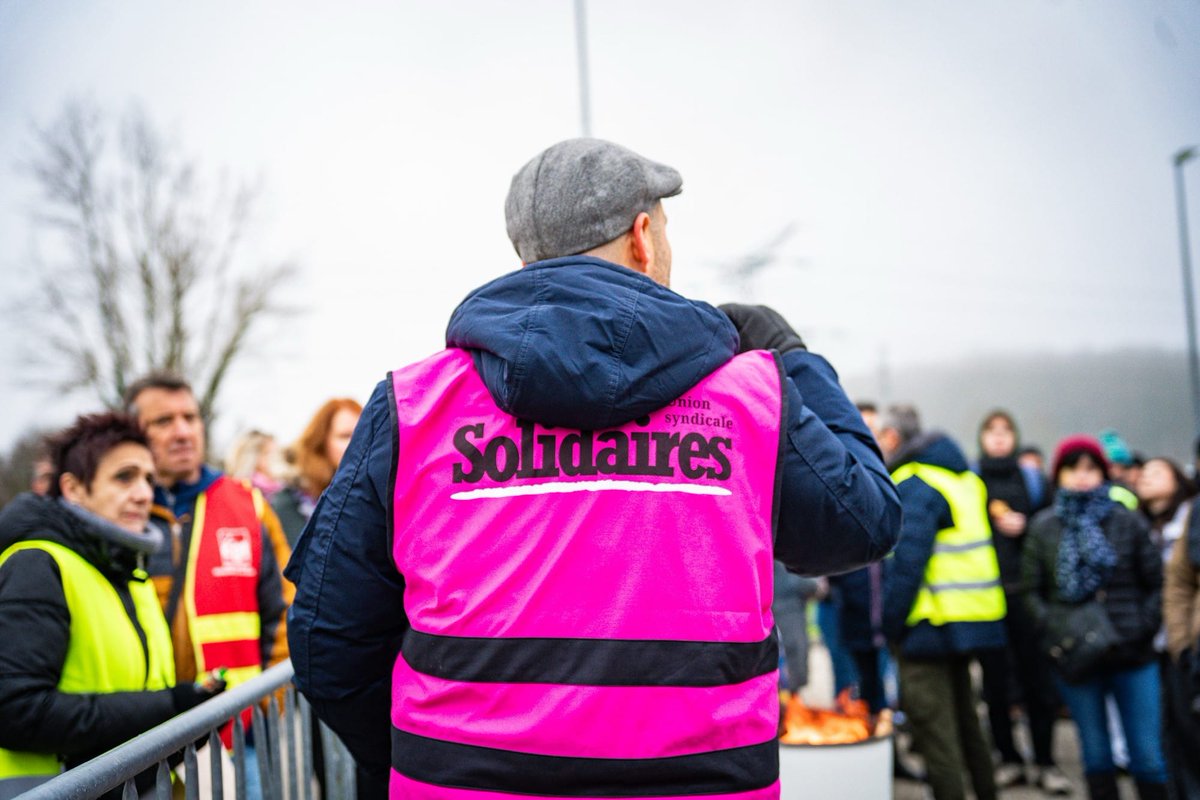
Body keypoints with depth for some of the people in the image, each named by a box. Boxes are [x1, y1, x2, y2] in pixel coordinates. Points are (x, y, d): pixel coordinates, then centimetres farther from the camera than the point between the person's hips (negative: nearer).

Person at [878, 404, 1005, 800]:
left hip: (930, 624, -10)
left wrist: (890, 621, -18)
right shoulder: (964, 477, 14)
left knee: (933, 727, -3)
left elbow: (907, 560, -24)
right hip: (969, 619, 10)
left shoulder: (914, 485, -16)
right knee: (963, 716, 21)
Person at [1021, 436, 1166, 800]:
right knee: (1096, 754, 11)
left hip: (1133, 658, -1)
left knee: (1148, 756, 2)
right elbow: (1031, 591, 7)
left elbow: (1156, 585, 5)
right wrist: (1054, 629, -6)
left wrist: (1141, 629, -7)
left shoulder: (1129, 523, 1)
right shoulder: (1043, 527, 3)